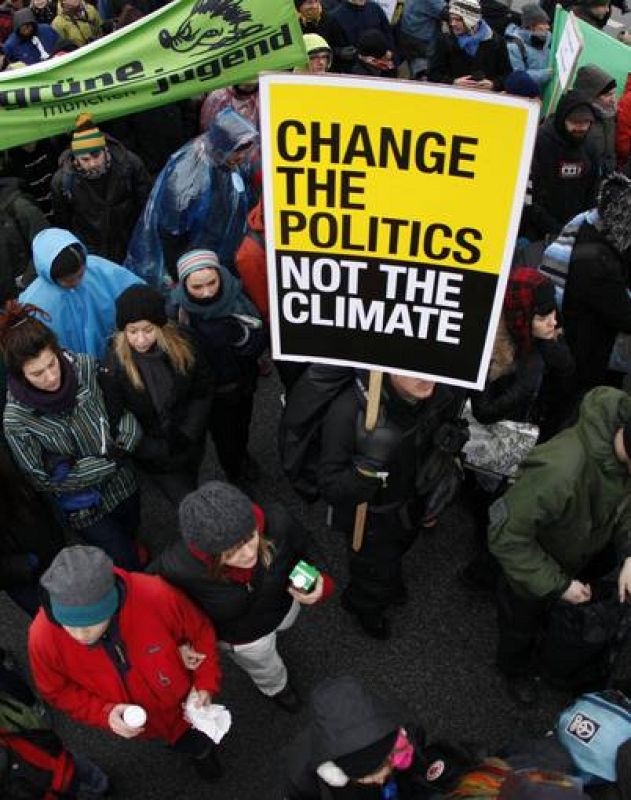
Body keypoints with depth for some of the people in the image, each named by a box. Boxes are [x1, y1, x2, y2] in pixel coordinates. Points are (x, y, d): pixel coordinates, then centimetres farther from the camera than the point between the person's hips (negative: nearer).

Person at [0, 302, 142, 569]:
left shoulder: (84, 366, -19)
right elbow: (44, 479, -18)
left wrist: (125, 443, -23)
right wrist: (111, 459, -22)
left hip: (123, 485, 3)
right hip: (84, 507, -3)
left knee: (130, 538, 28)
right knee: (127, 566, 7)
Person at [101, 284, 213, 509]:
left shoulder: (182, 344, -16)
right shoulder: (114, 366, -23)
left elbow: (203, 392, -5)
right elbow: (116, 425, -18)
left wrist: (188, 434, -15)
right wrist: (161, 451, -19)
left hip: (191, 446, 3)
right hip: (153, 455, -3)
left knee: (191, 491, 26)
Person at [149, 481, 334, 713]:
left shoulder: (276, 522, -41)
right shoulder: (179, 567, -45)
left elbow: (300, 547, -16)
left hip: (284, 606, 2)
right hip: (239, 634, -1)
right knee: (266, 670, 33)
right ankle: (275, 687, 71)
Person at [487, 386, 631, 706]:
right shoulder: (559, 471, -48)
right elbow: (505, 536, -35)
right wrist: (557, 585, -26)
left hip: (582, 559, 6)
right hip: (533, 569, -5)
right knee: (522, 624, 26)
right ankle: (516, 670, 58)